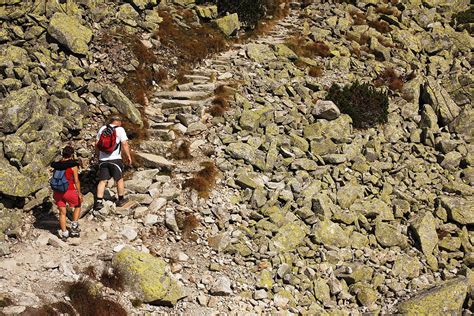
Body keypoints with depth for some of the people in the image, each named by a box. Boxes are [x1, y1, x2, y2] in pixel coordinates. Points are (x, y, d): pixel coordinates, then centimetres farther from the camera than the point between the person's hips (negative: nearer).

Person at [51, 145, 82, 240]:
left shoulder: (57, 165, 4)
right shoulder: (73, 166, -11)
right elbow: (76, 181, -11)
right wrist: (79, 193, -4)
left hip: (58, 192, 4)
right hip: (69, 191, -4)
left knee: (62, 212, 12)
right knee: (78, 205, 22)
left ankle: (64, 233, 14)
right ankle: (74, 225, 13)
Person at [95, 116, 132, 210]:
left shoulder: (102, 129, 8)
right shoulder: (120, 129, -5)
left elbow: (97, 144, 11)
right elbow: (125, 144, -11)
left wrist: (98, 155, 23)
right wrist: (128, 156, -2)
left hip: (103, 159, 4)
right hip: (115, 159, -4)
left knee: (102, 181, 6)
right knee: (119, 179, 13)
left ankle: (99, 202, -1)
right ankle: (121, 200, 24)